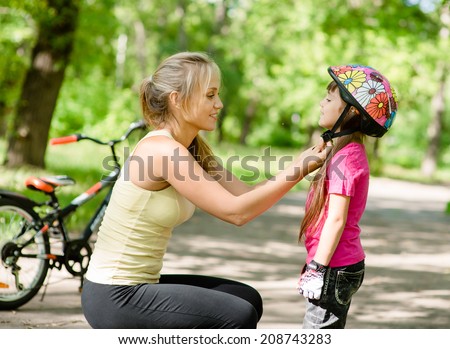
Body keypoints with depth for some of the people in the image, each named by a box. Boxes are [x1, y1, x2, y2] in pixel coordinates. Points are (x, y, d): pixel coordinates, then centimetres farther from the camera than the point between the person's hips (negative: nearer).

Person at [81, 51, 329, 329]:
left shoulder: (192, 148, 8)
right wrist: (298, 170, -18)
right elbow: (236, 211, -23)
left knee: (247, 300, 13)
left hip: (137, 286, 10)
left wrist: (306, 159, -5)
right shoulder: (163, 150, -21)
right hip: (115, 298, -10)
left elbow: (246, 194, 3)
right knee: (238, 316, -13)